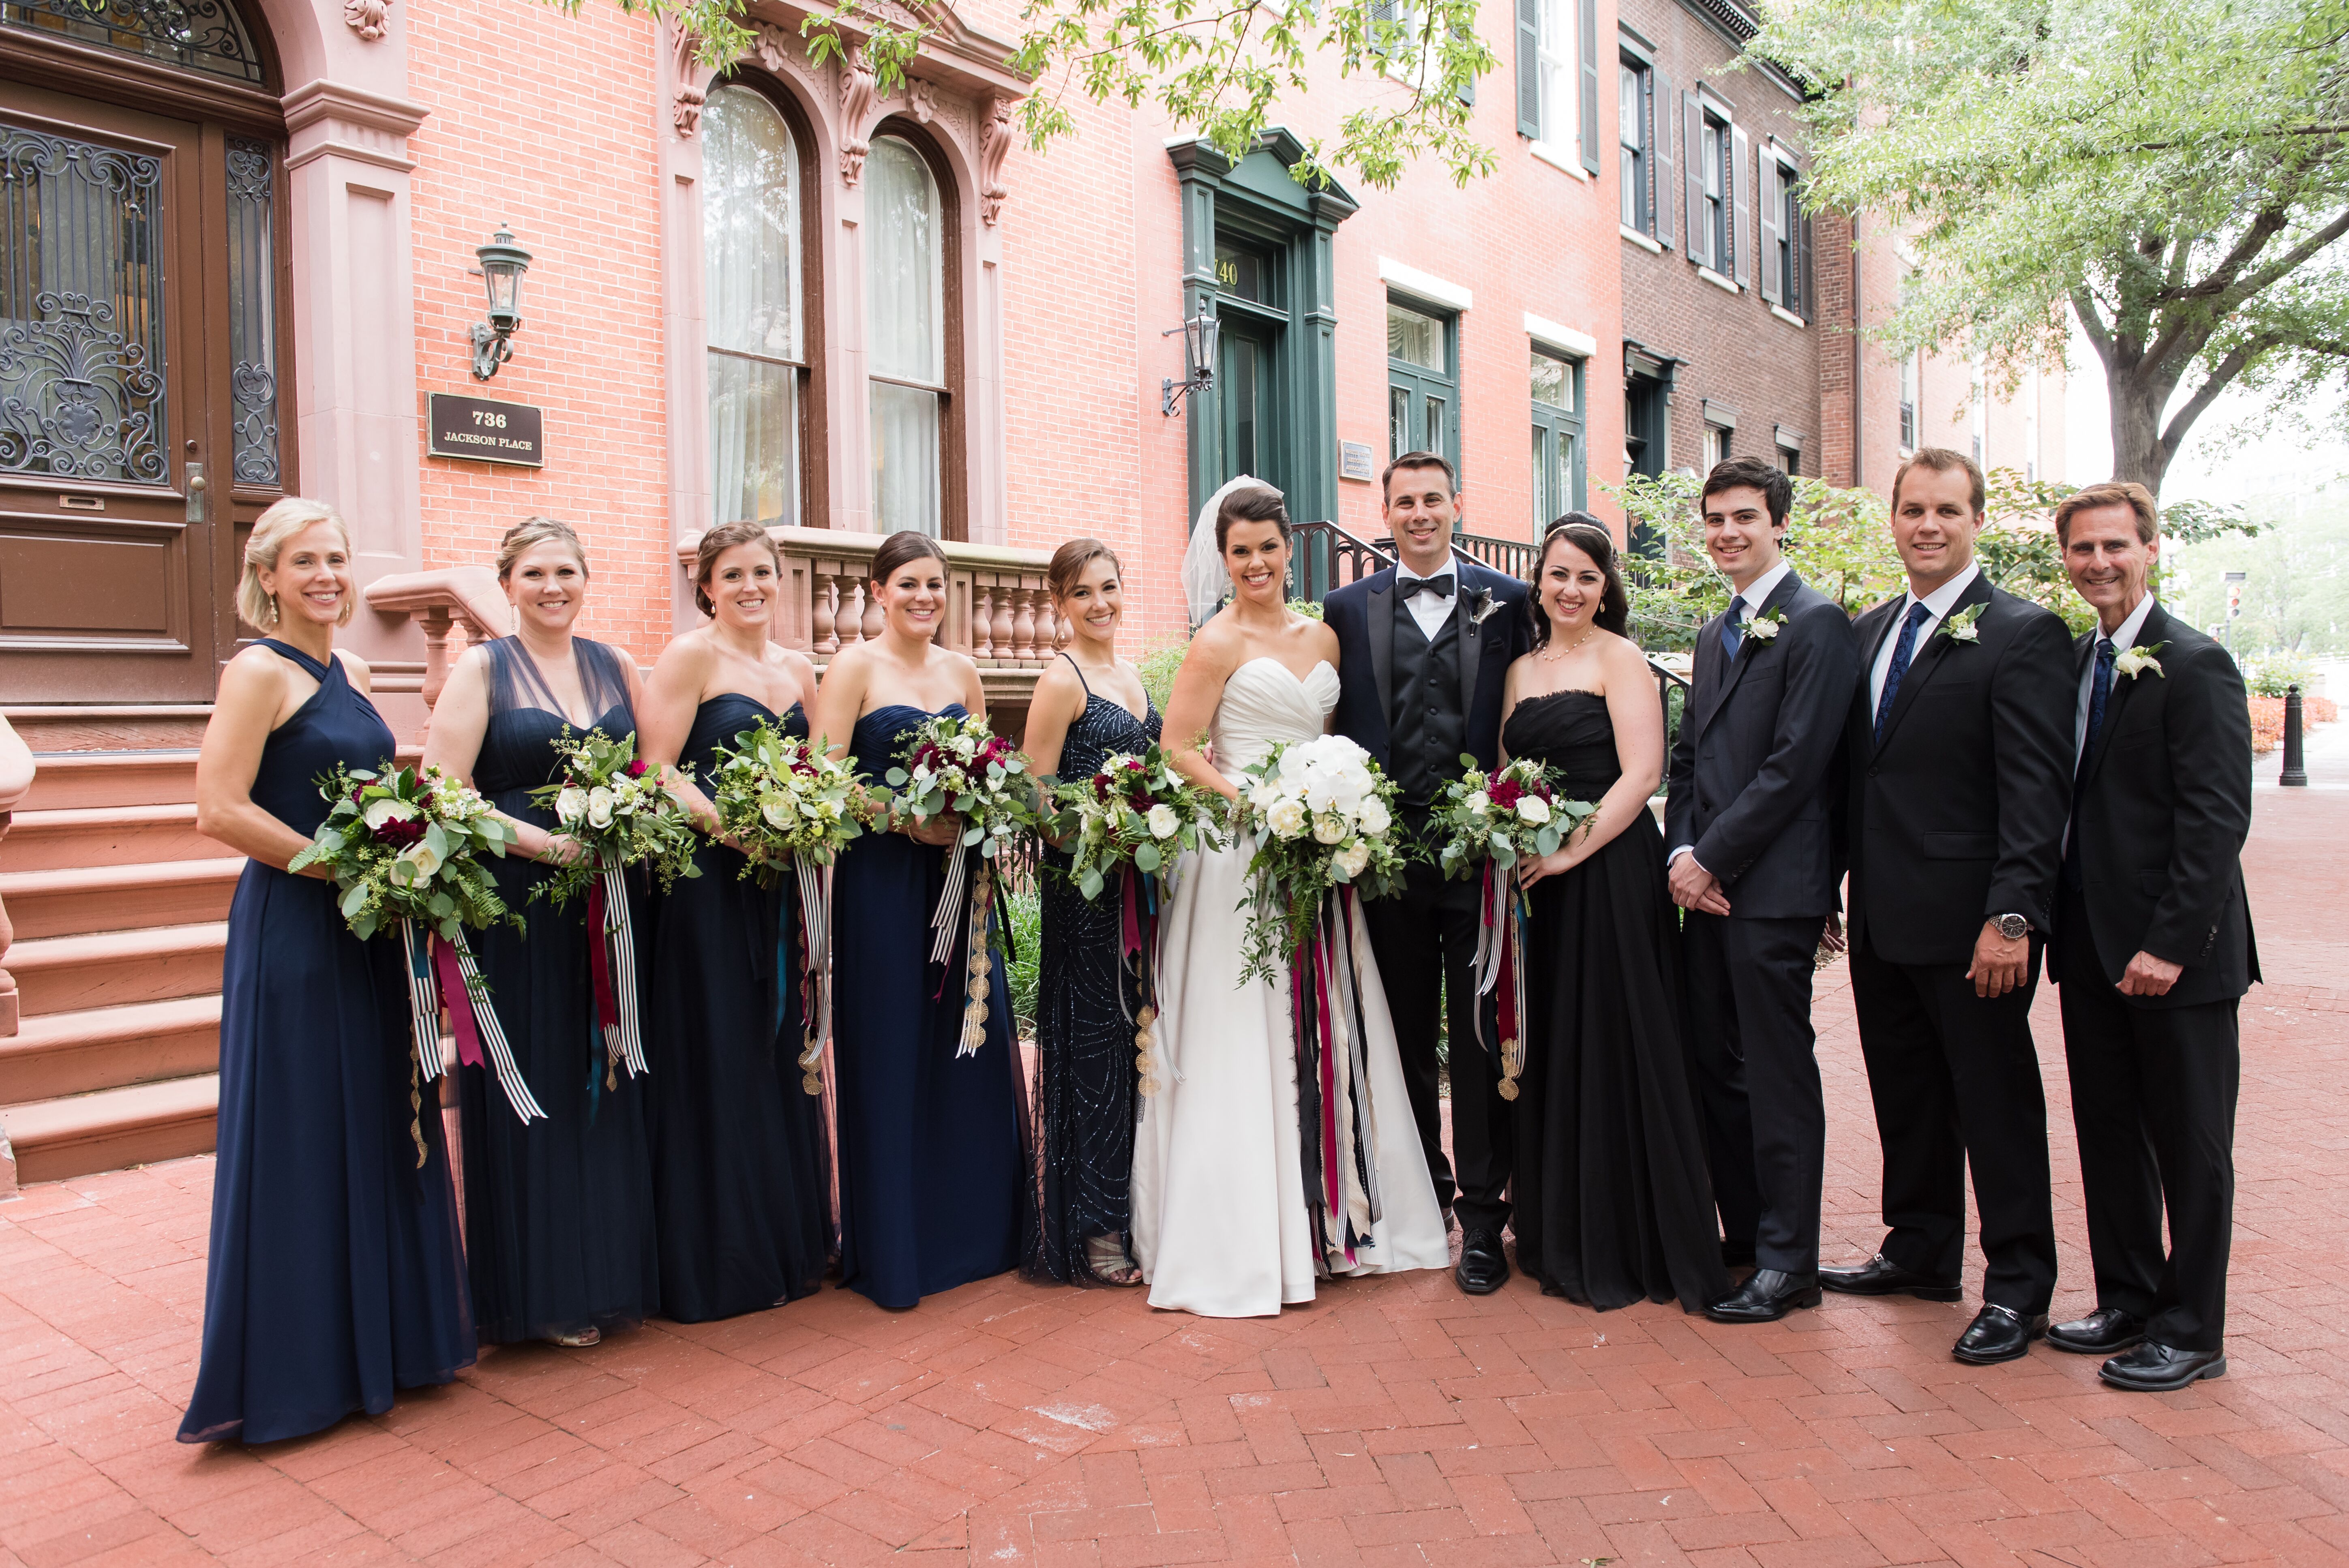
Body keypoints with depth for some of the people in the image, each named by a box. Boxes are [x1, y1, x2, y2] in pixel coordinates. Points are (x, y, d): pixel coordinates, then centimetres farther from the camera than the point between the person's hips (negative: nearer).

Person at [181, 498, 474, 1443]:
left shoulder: (350, 674, 14)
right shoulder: (260, 671, -10)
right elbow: (220, 809, -18)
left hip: (369, 932, 8)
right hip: (293, 930, -8)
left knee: (382, 1130, 14)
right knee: (301, 1142, 1)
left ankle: (383, 1338, 28)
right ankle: (296, 1370, 15)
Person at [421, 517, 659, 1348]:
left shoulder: (616, 666, 11)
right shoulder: (481, 669, -1)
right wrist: (547, 842, -19)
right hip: (519, 909, -4)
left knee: (608, 1085, 10)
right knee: (534, 1096, 2)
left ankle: (612, 1268, 24)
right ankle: (542, 1288, 16)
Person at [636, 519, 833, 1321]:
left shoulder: (799, 668, 15)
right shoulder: (689, 656, -4)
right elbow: (656, 770, -12)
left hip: (781, 886, 6)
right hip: (707, 882, -6)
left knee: (781, 1053, 13)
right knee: (718, 1060, 0)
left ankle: (788, 1239, 26)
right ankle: (716, 1261, 13)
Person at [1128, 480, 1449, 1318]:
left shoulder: (1323, 637, 12)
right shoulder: (1217, 644, -5)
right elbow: (1177, 750, -9)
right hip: (1241, 856, -6)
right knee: (1245, 1042, -2)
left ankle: (1333, 1215, 24)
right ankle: (1242, 1238, 8)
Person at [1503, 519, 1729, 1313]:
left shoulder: (1619, 658, -4)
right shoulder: (1522, 668, 15)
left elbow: (1642, 773, -13)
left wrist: (1573, 851, -18)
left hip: (1609, 873, -6)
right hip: (1537, 880, 7)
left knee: (1613, 1053, -1)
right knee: (1551, 1053, 11)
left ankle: (1628, 1248, 12)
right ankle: (1560, 1237, 25)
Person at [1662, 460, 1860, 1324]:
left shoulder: (1816, 623, -7)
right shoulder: (1716, 634, 19)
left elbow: (1796, 763, -15)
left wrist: (1711, 859, -13)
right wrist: (1681, 852, 2)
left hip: (1772, 887, -8)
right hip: (1706, 886, 8)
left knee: (1777, 1075, -1)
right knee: (1714, 1068, 13)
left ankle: (1788, 1262, 9)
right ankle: (1742, 1231, 26)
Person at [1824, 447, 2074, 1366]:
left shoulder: (2022, 633, -8)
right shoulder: (1869, 630, 13)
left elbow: (2036, 789, -14)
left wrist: (2013, 916, -20)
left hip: (1969, 924, -7)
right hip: (1880, 918, 7)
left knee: (1995, 1101, 4)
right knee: (1905, 1094, 16)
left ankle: (2018, 1288, 17)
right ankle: (1921, 1250, 32)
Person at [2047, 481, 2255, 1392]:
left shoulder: (2195, 665, -11)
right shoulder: (2073, 661, 11)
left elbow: (2218, 819, -16)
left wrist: (2170, 942, -20)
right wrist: (2056, 924, 7)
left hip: (2175, 954, -7)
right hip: (2091, 946, 7)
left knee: (2191, 1145, 6)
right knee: (2107, 1131, 14)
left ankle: (2192, 1332, 18)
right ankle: (2128, 1300, 29)